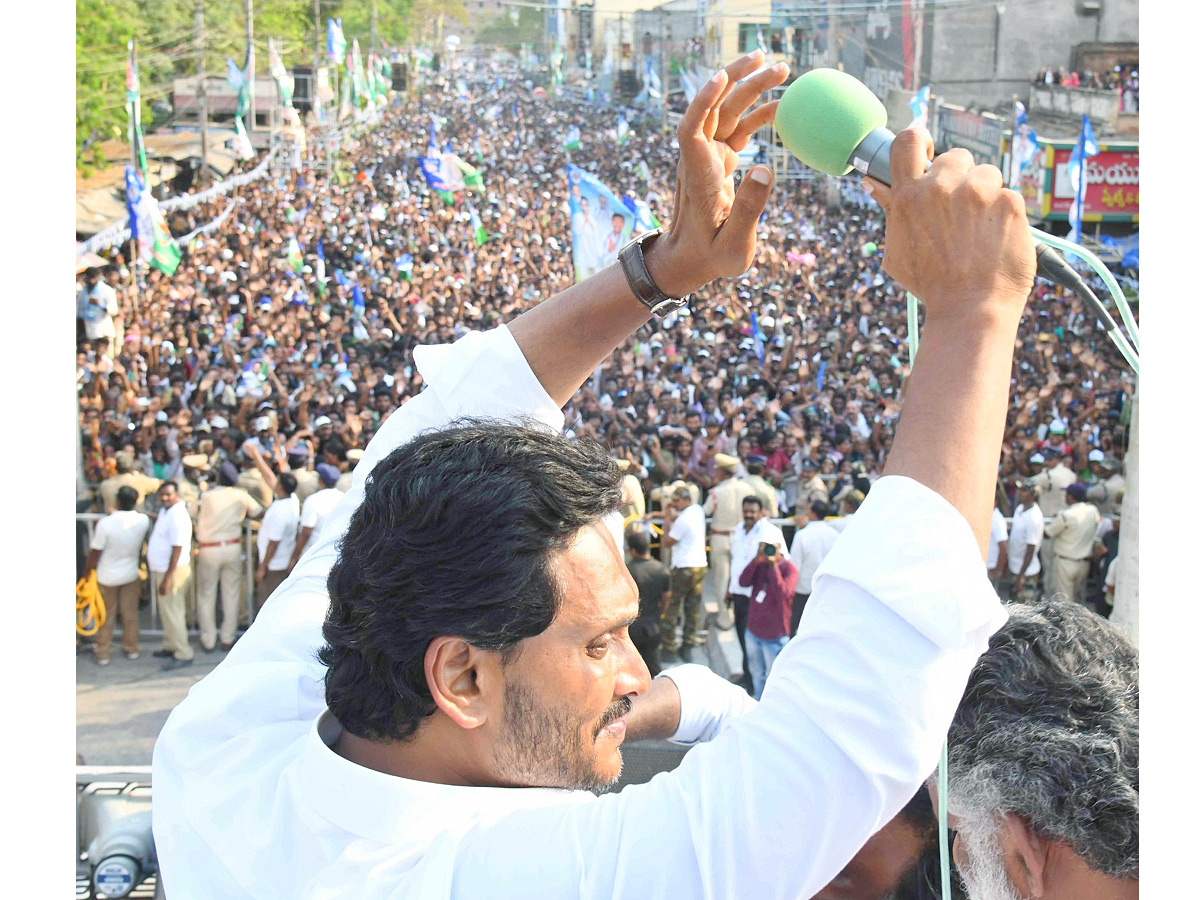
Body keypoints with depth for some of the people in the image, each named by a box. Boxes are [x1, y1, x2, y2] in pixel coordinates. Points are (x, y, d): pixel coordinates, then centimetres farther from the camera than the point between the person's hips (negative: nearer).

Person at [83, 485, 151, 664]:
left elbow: (95, 553, -19)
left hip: (108, 576, -2)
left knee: (107, 616, 13)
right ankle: (131, 649, 30)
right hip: (131, 574, 2)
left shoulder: (105, 523, -27)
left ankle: (102, 653, 24)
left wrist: (86, 573, -1)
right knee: (130, 613, 18)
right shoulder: (143, 520, -16)